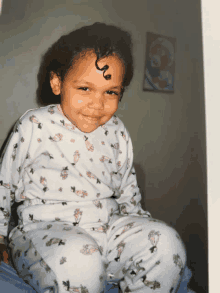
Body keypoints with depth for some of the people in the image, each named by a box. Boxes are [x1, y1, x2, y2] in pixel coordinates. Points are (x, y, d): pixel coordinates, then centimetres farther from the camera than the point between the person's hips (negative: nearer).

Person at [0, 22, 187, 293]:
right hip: (45, 228, -3)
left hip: (109, 226, 4)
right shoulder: (34, 126, -6)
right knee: (78, 259, -36)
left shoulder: (117, 133, 5)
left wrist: (138, 227, 14)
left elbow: (127, 189, 18)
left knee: (166, 241, -15)